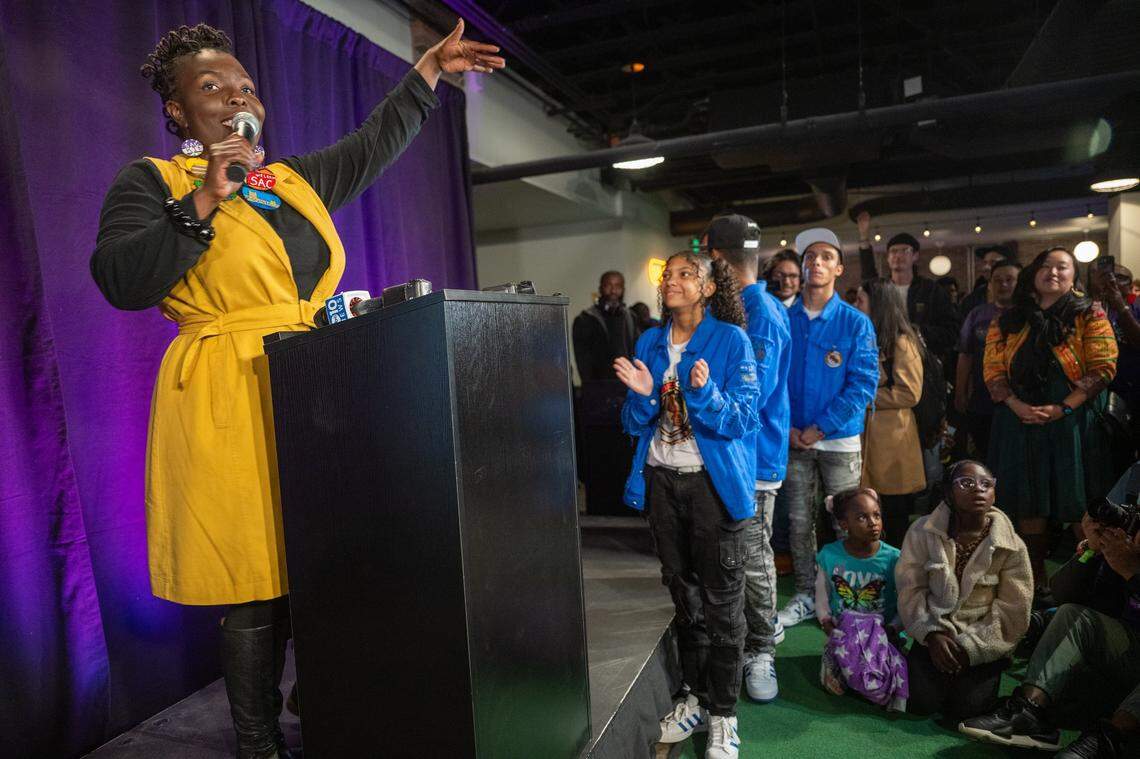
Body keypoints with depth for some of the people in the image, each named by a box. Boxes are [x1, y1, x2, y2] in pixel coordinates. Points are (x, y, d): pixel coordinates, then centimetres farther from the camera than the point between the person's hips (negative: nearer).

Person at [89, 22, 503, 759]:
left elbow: (373, 142, 28)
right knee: (257, 587, -2)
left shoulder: (299, 179, 20)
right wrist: (202, 202, -16)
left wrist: (430, 68, 32)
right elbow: (119, 282, -9)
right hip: (229, 407, -5)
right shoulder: (152, 181, 4)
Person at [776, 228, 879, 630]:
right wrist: (786, 428, -8)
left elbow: (863, 383, -9)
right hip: (793, 440, 2)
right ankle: (805, 595, 25)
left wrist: (821, 428, -14)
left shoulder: (856, 322, -3)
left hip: (839, 439, -2)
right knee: (799, 521, 10)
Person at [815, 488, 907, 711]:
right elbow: (822, 602, 5)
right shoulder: (829, 555, -5)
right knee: (834, 684, -19)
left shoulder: (893, 558, -9)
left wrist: (892, 630, -15)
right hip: (842, 635, 0)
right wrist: (830, 629, -8)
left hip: (883, 635, 0)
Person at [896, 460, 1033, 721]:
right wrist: (932, 633, -17)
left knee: (965, 708, -15)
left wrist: (970, 646, -14)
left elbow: (1013, 611, -6)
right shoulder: (923, 532, -6)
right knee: (921, 702, -15)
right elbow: (910, 589, -4)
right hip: (934, 633, 0)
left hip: (983, 642, 0)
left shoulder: (1011, 546, -6)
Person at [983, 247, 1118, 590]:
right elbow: (992, 370, 4)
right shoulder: (1007, 321, 9)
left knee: (1075, 499, 3)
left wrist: (1061, 408, -16)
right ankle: (1035, 576, 20)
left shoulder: (1089, 316, 2)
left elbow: (1103, 367, -7)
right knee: (1028, 501, 8)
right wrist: (1017, 406, -12)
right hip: (1020, 422, 2)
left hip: (1073, 422, -2)